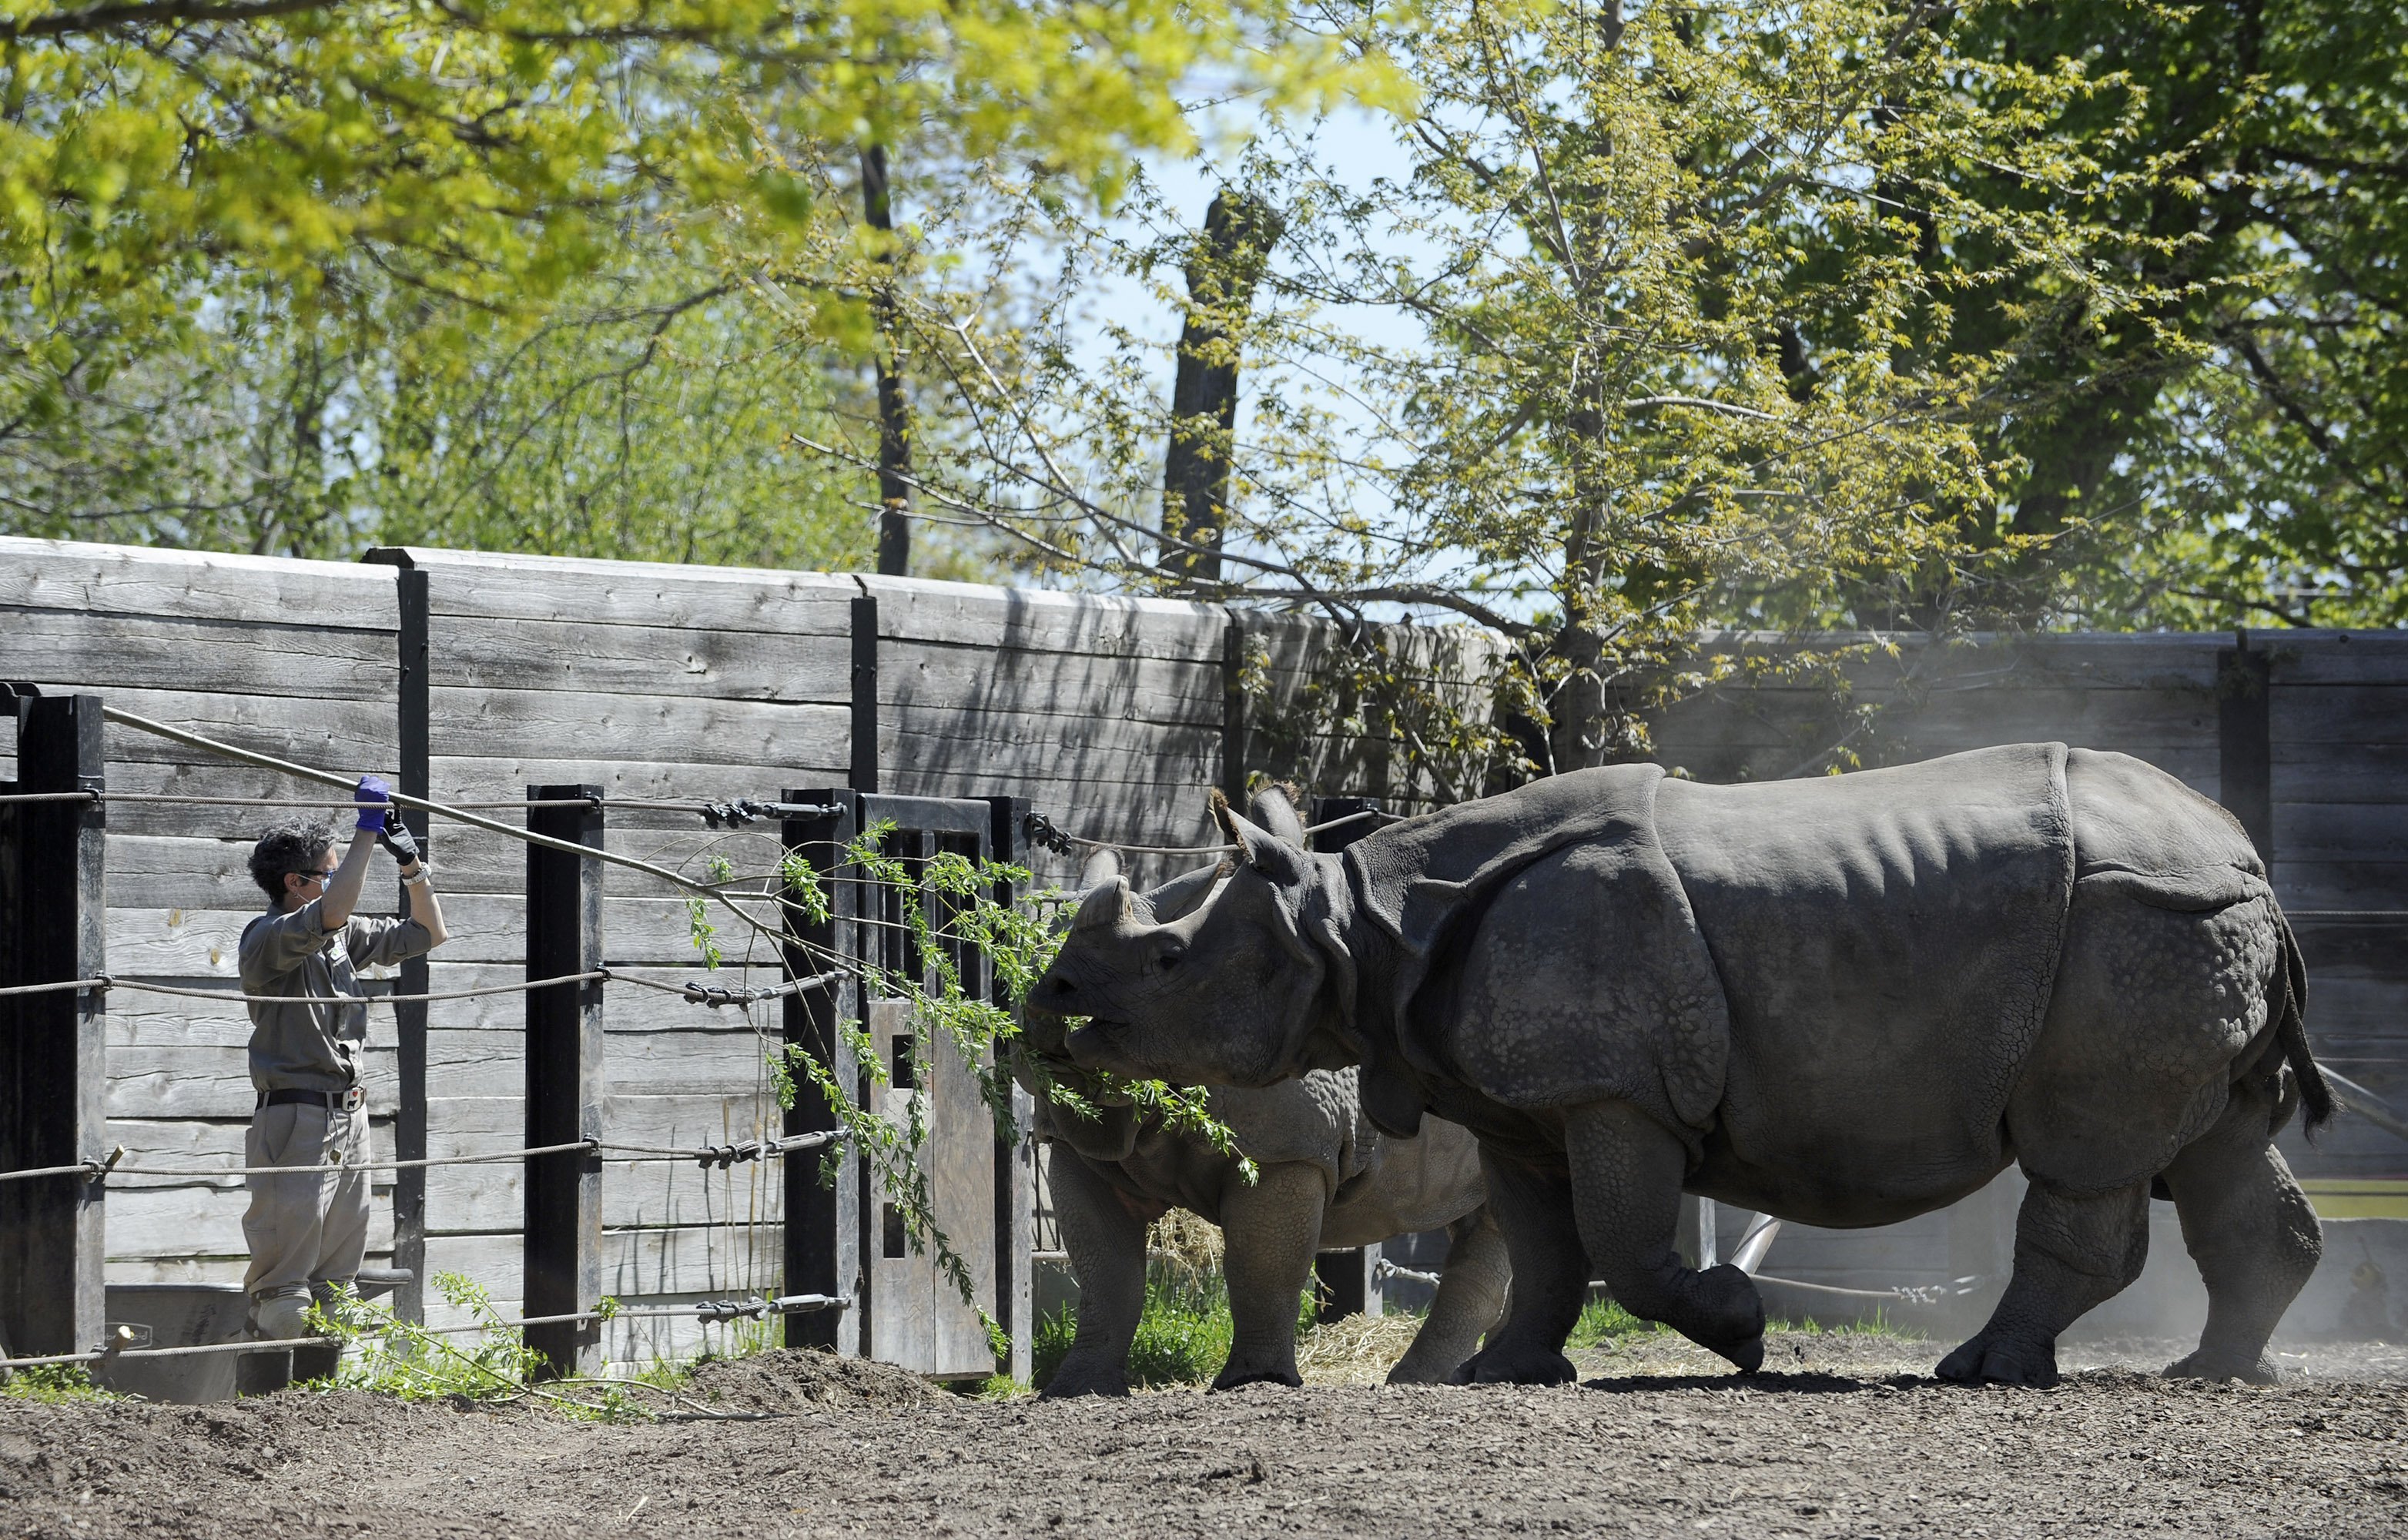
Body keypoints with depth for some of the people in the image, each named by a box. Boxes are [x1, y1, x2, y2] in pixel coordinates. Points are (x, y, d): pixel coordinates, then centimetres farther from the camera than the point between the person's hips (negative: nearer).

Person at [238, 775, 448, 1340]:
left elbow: (426, 934, 25)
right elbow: (333, 911, -30)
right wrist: (368, 827, -24)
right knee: (285, 1283, -9)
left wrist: (411, 864, 9)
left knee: (337, 1279, 10)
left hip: (349, 1118, 9)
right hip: (297, 1119, -9)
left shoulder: (344, 937, 14)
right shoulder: (267, 937, -10)